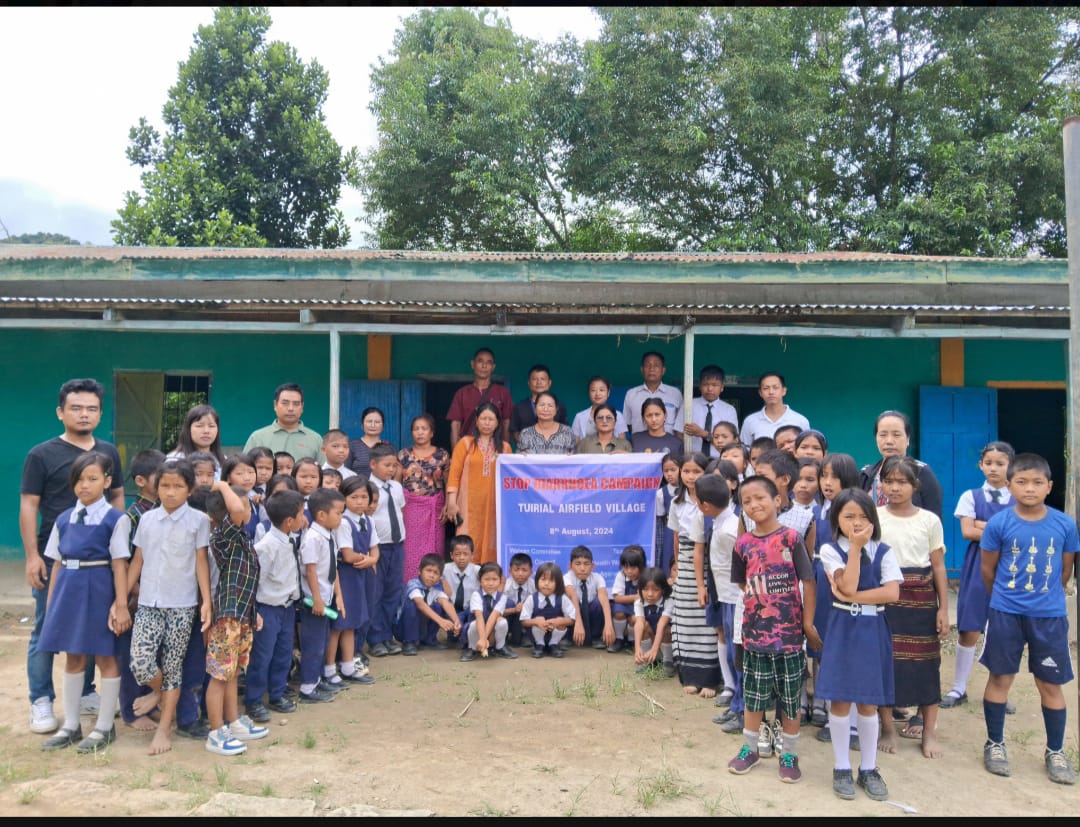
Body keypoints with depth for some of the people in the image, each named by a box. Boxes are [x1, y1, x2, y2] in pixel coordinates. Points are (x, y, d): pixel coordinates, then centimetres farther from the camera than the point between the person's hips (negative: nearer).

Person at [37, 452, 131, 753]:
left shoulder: (115, 519, -7)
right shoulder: (63, 519, 8)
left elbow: (119, 565, -10)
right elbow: (57, 563, 11)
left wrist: (121, 605, -13)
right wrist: (51, 602, 10)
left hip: (98, 590, -5)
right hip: (69, 590, 5)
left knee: (105, 657, 5)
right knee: (72, 658, 14)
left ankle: (104, 727, 16)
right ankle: (70, 725, 26)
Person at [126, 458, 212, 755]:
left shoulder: (198, 520, -3)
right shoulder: (147, 519, 5)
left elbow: (201, 562, -2)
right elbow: (137, 561, 9)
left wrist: (206, 601, -7)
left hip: (182, 605, -2)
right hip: (148, 603, 2)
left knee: (173, 665, 3)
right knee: (139, 662, -9)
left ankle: (164, 727, 16)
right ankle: (159, 692, 24)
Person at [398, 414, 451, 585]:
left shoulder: (442, 455, 4)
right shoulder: (404, 454, 6)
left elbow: (448, 483, 5)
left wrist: (446, 507, -5)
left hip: (434, 509, 0)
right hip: (409, 508, 0)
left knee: (432, 551, 0)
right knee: (409, 550, -3)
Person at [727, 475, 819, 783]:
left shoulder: (790, 538, -9)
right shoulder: (743, 544, 0)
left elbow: (808, 581, -7)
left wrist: (808, 622, -8)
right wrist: (757, 606, 4)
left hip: (790, 630, -2)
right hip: (756, 630, 2)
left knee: (790, 695, 10)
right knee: (754, 694, 13)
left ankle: (789, 754, 26)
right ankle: (749, 749, 30)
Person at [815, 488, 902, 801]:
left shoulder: (883, 552, -1)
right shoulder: (830, 550, -6)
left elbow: (892, 593, -13)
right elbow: (848, 587, -18)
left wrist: (852, 597, -17)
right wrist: (855, 547, -19)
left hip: (872, 631, 1)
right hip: (842, 630, -1)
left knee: (868, 703, 9)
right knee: (841, 701, 5)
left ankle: (869, 768, 23)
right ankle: (842, 768, 18)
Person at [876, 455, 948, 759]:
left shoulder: (929, 520, 0)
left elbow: (938, 567, 3)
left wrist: (943, 608, 0)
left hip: (921, 599, 0)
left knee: (926, 663, 4)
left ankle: (928, 732, 19)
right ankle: (888, 729, 18)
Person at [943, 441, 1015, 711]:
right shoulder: (971, 496, 3)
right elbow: (967, 532, -9)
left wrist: (984, 526, -12)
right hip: (977, 567, -1)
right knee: (968, 631, 1)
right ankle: (959, 689, 13)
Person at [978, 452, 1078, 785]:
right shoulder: (998, 523, -11)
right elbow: (988, 569, 1)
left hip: (1050, 615, 1)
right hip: (1005, 613, -1)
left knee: (1051, 683, 10)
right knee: (1000, 678, 8)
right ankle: (994, 744, 24)